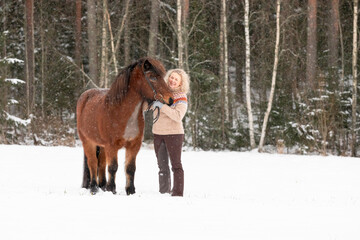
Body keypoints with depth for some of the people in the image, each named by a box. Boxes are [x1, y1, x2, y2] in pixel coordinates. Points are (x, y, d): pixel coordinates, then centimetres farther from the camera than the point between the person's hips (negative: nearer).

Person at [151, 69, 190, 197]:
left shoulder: (182, 98, -8)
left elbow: (178, 116, -24)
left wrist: (162, 106, -26)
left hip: (174, 134, -6)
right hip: (158, 133, 6)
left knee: (176, 164, -6)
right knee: (162, 165, 12)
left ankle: (178, 192, -6)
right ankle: (164, 191, 20)